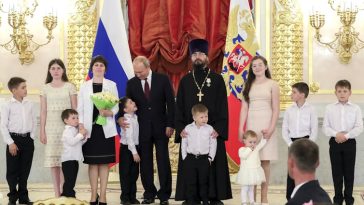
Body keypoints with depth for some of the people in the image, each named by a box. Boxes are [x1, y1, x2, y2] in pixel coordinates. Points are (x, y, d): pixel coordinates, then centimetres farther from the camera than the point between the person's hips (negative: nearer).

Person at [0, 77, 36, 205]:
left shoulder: (29, 104, 6)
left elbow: (34, 121, 11)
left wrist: (31, 137, 2)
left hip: (27, 139, 4)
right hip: (14, 139, -3)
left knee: (25, 169, 9)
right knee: (12, 170, 2)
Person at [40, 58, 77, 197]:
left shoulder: (69, 87, 4)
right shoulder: (45, 88, 8)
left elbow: (75, 109, 3)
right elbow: (43, 111, 7)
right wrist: (42, 131, 2)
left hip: (66, 126, -2)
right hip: (51, 127, 2)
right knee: (53, 160, 1)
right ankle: (57, 194, 6)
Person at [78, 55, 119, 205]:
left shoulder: (111, 85, 6)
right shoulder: (84, 86, 7)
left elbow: (116, 107, 3)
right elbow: (80, 109, 5)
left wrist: (108, 112, -18)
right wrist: (81, 126, -8)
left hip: (106, 129, 0)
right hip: (90, 129, 1)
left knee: (104, 163, 1)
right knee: (92, 162, 3)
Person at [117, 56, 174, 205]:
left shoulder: (163, 79, -3)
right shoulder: (132, 83, 2)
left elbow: (170, 103, -3)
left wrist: (170, 125, -8)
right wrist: (121, 117, -15)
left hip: (161, 127, -2)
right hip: (142, 128, 2)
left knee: (163, 162, 2)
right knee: (145, 162, 5)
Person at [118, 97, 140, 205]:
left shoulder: (135, 117, 8)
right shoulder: (127, 120, -17)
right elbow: (129, 137, -21)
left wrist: (136, 150, 7)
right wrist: (134, 152, -22)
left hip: (135, 147, 8)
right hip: (127, 148, -8)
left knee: (134, 174, 11)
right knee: (125, 174, 0)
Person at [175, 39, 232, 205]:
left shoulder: (217, 79, 3)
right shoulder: (185, 81, 10)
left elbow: (223, 106, -1)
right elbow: (179, 107, 7)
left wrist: (218, 128, -13)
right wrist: (180, 128, -6)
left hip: (212, 131, -2)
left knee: (214, 164, 0)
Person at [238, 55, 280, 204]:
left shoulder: (272, 84, 2)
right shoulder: (248, 85, 11)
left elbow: (276, 109, -3)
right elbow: (244, 108, 7)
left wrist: (271, 128, -13)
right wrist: (241, 128, -2)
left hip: (265, 124, -3)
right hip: (251, 124, 3)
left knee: (265, 160, -1)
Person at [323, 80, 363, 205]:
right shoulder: (329, 108, 2)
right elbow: (325, 127, -1)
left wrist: (346, 136, -17)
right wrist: (336, 134, -17)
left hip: (350, 143, 0)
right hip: (335, 142, 0)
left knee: (349, 171, 5)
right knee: (336, 171, 5)